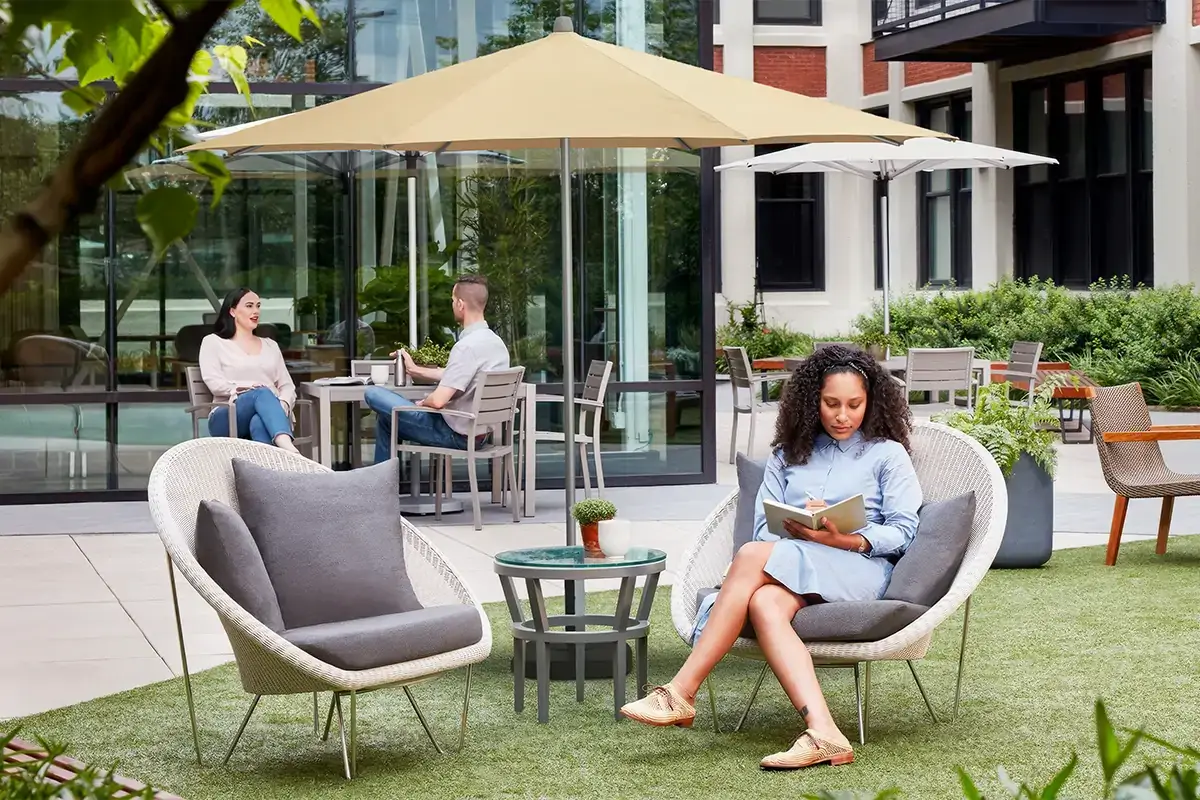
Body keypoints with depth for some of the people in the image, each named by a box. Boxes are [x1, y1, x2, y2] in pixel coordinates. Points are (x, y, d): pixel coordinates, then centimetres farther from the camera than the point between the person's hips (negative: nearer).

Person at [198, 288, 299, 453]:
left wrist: (284, 404, -6)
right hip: (228, 418, -3)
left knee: (260, 423, -37)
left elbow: (287, 385, 19)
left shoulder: (270, 346, 28)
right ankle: (288, 450, -66)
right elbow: (214, 383, 1)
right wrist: (249, 388, -15)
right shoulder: (213, 342, 16)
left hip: (271, 414, 3)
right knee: (262, 394, -38)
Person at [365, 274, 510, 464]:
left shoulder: (466, 346, -25)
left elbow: (438, 400, -29)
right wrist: (415, 370, 26)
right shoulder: (496, 342, 5)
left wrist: (421, 404, -5)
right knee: (386, 418, 25)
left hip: (456, 434, -9)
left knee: (373, 394, -1)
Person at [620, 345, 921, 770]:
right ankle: (823, 733, -55)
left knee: (753, 555, -32)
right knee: (764, 602, -37)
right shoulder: (788, 455, 28)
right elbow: (764, 527, 17)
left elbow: (903, 531, 4)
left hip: (859, 569, -4)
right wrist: (796, 529, -8)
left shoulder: (888, 455, 16)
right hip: (789, 569, 4)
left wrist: (846, 540, -14)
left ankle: (681, 692, -37)